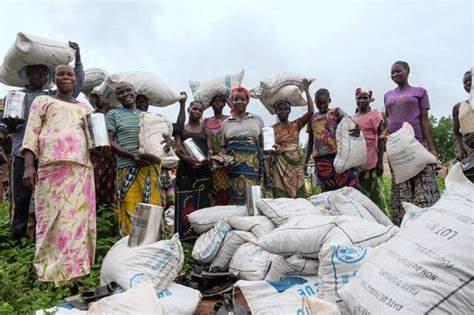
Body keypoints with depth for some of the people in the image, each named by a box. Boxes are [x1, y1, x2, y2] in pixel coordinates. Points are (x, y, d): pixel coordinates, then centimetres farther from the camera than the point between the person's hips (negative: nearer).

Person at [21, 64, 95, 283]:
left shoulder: (85, 107, 25)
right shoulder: (43, 101, 15)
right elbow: (31, 134, 3)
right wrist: (29, 166, -9)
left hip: (82, 168, 4)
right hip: (53, 166, -3)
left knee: (79, 217, 0)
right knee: (53, 217, -6)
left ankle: (75, 268, 6)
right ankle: (52, 271, 1)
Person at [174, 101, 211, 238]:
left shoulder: (206, 129, 15)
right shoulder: (180, 128, 13)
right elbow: (177, 149, 2)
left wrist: (205, 160, -16)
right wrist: (186, 158, -20)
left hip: (203, 171, 1)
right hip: (185, 170, 0)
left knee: (202, 204, -3)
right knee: (184, 205, -6)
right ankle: (183, 238, -1)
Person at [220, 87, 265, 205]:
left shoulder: (257, 119, 14)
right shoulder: (226, 123, 14)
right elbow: (224, 147, 14)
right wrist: (219, 158, -4)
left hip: (253, 164, 0)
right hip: (233, 165, 0)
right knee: (235, 197, -3)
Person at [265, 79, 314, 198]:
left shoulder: (296, 125, 8)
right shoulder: (272, 129, 6)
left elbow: (311, 111, -2)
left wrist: (306, 91, -2)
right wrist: (272, 150, -19)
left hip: (296, 164, 1)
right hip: (279, 166, -1)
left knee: (298, 196, -1)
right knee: (281, 197, -6)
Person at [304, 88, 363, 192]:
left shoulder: (336, 111, 7)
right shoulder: (312, 118, 16)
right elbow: (310, 141, 21)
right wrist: (306, 161, 19)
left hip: (338, 154, -3)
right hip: (321, 159, 3)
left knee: (351, 184, -11)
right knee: (327, 189, 2)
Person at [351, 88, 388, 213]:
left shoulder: (375, 115, 0)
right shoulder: (352, 119, 14)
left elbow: (380, 140, -4)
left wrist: (380, 162, -11)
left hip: (372, 163, -5)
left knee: (376, 195, -2)